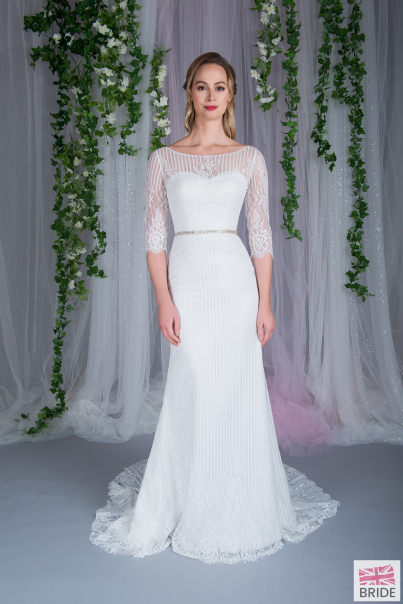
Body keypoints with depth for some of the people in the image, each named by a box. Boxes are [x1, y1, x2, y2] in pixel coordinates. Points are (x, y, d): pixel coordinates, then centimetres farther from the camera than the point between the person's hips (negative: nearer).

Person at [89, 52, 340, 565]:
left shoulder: (249, 158, 8)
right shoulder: (164, 158, 7)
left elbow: (261, 234, 5)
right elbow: (154, 235, 3)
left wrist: (265, 301, -1)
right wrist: (164, 300, -7)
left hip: (235, 279, 1)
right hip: (186, 279, 0)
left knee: (237, 394, 4)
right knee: (193, 393, 3)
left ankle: (236, 509, 26)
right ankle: (191, 508, 25)